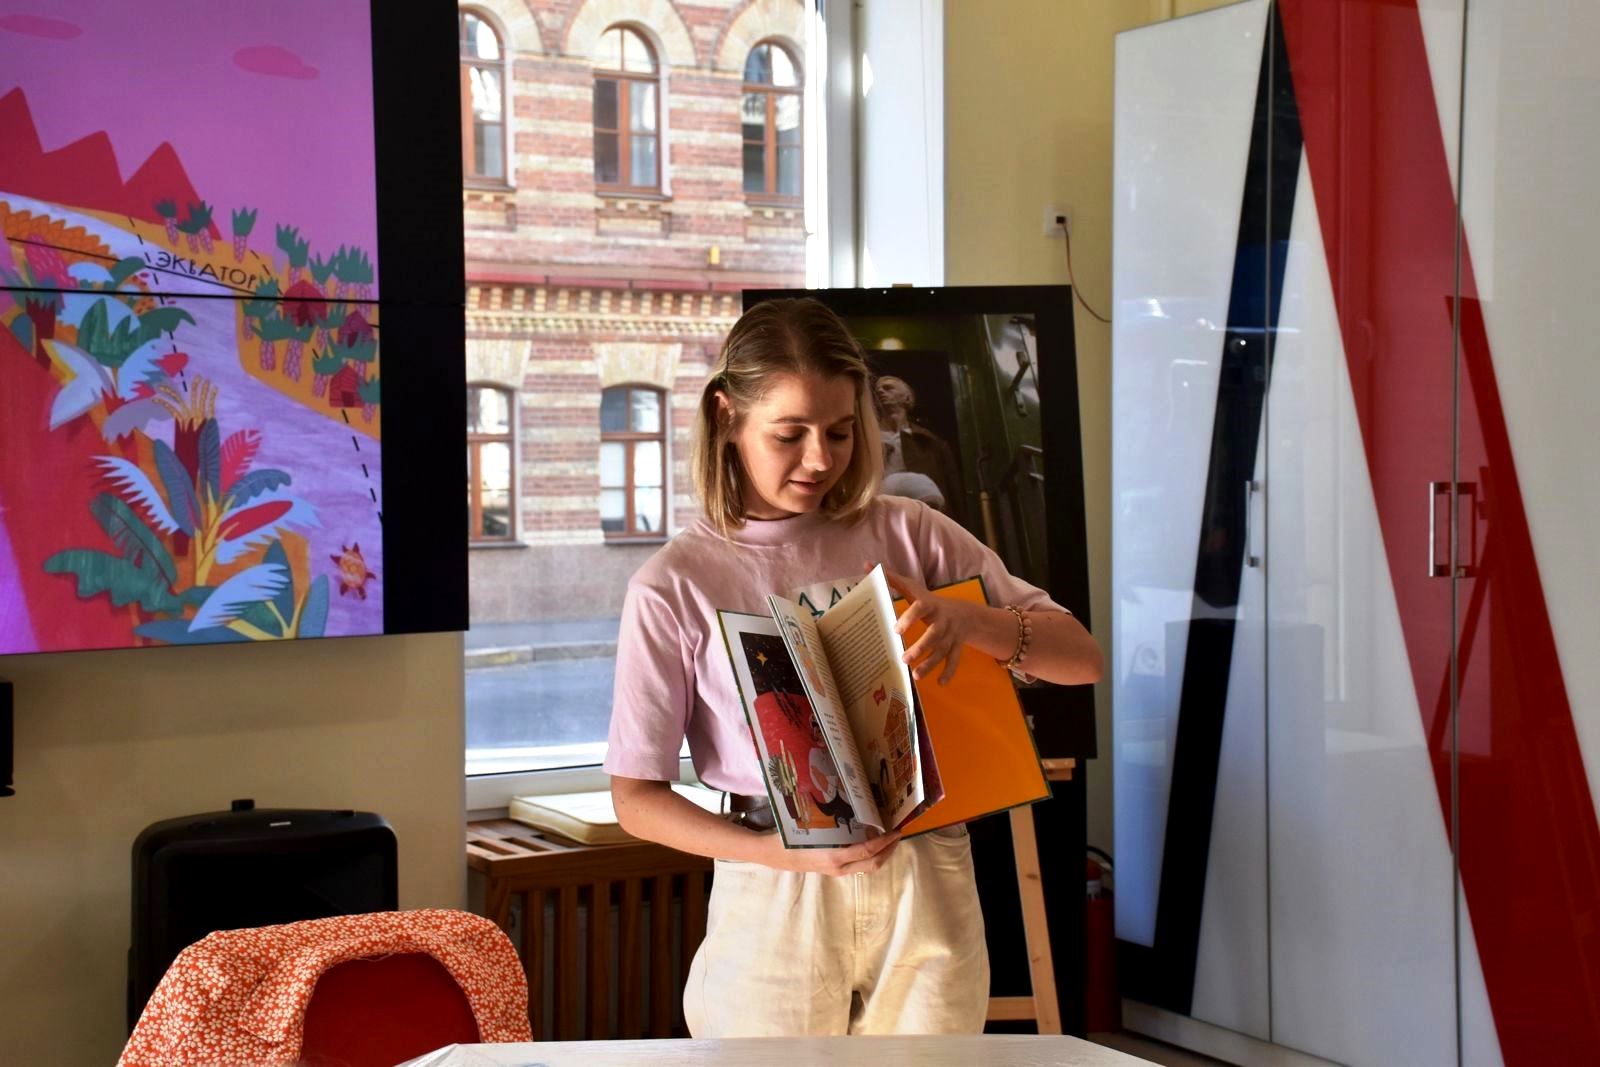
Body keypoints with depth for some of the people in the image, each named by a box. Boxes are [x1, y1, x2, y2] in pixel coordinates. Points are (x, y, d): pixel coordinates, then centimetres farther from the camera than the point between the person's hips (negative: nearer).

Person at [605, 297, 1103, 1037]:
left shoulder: (907, 533, 1)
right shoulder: (674, 585, -4)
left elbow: (1082, 658, 0)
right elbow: (636, 798, -3)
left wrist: (968, 621, -19)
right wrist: (789, 854, -17)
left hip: (927, 887, 2)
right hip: (775, 904, -1)